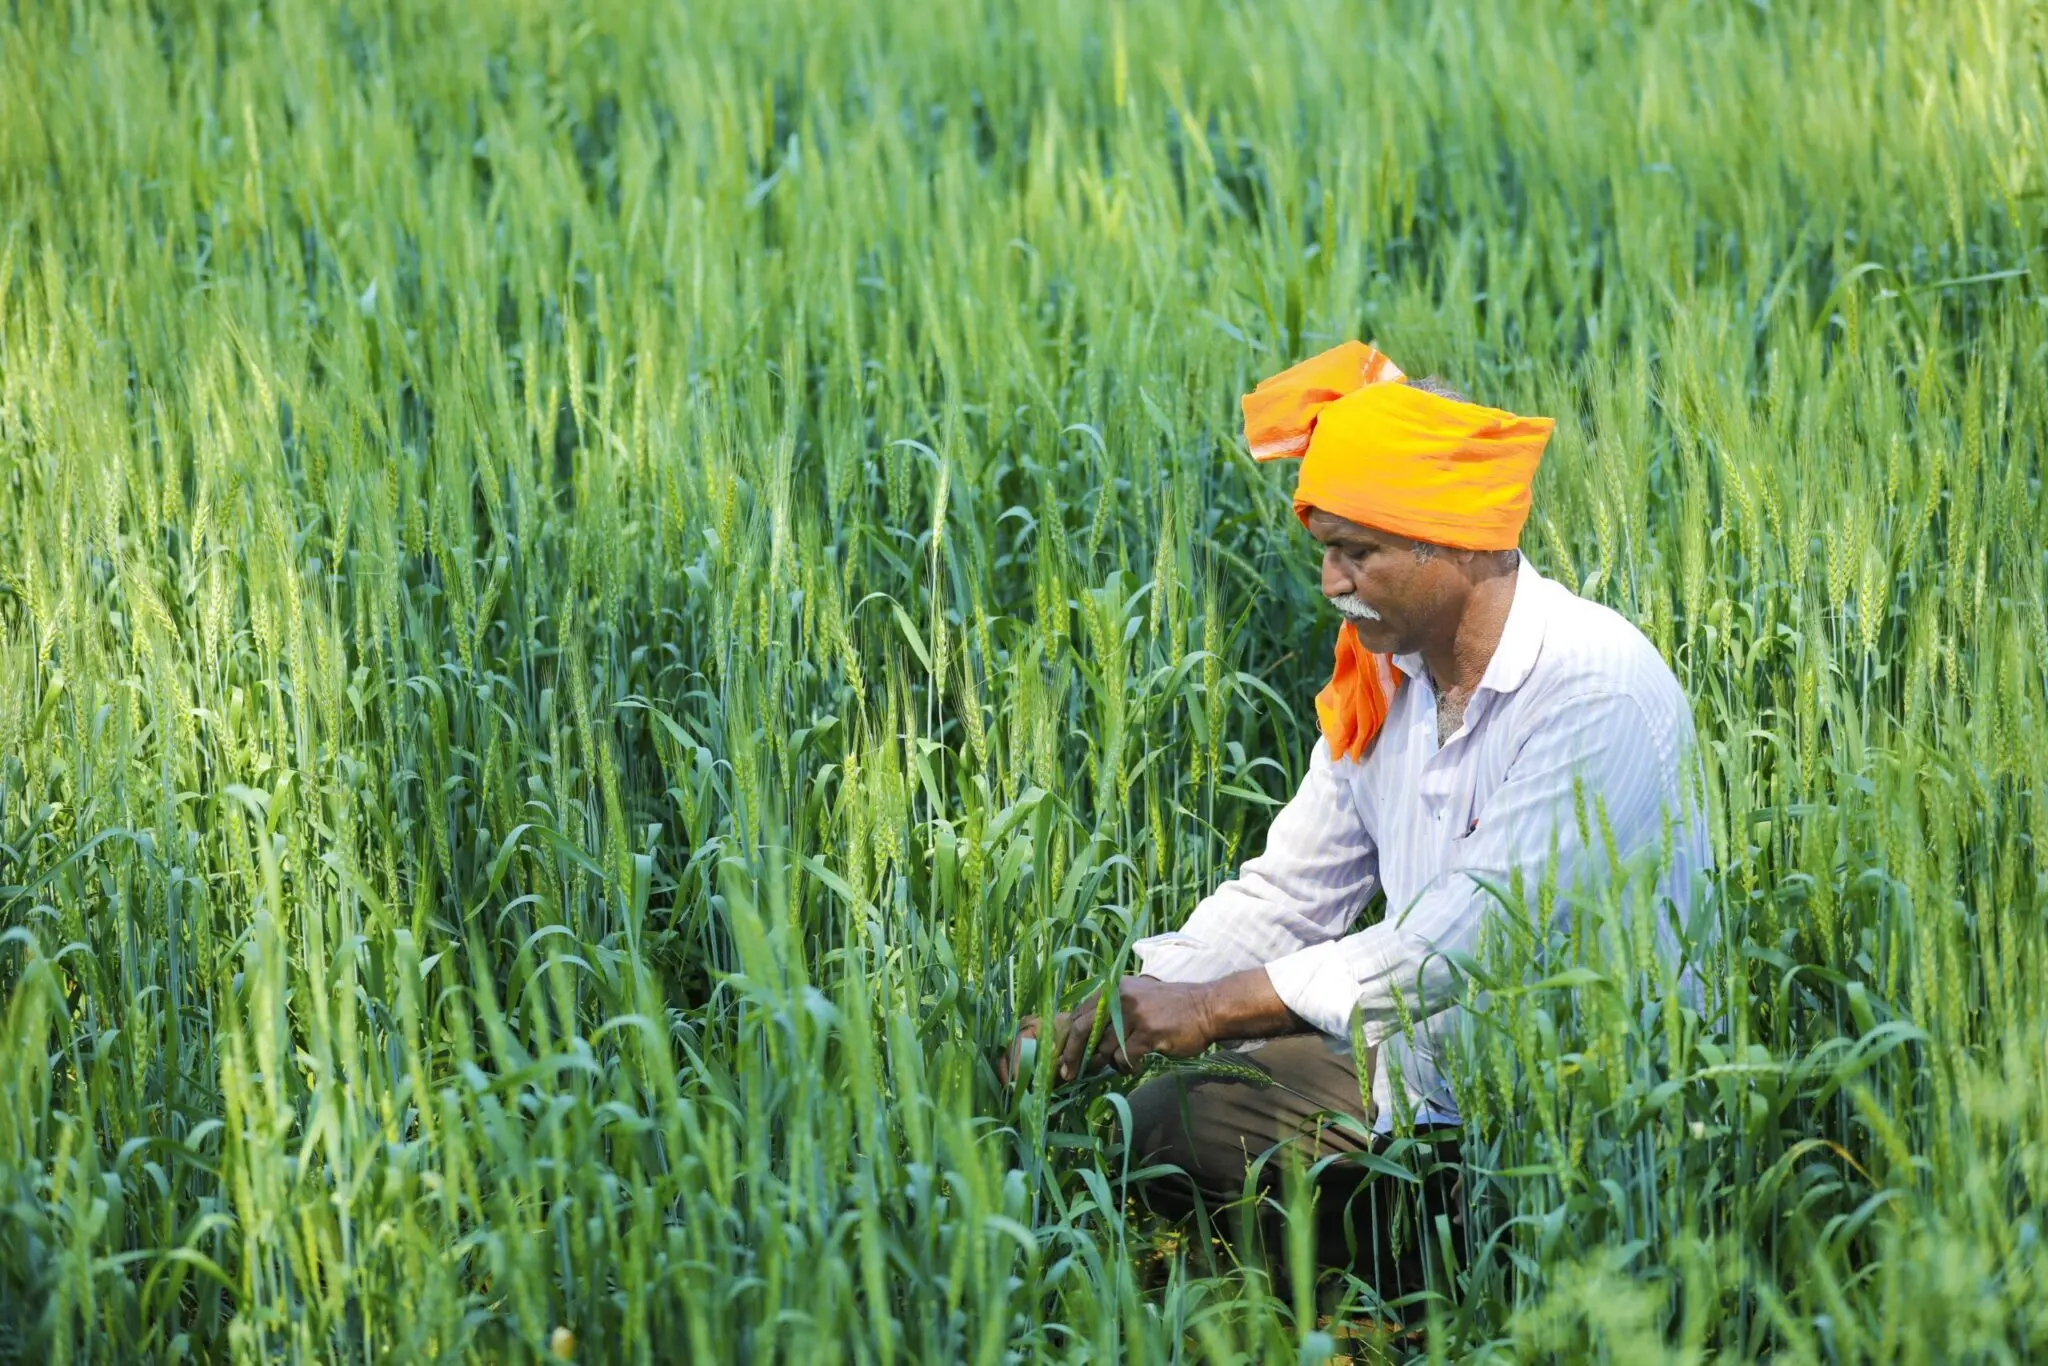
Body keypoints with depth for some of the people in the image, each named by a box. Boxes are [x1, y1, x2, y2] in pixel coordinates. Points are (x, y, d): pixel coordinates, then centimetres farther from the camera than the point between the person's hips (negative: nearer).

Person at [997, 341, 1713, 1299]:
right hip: (1429, 1074, 9)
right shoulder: (1378, 687, 5)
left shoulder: (1595, 689, -22)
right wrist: (1107, 1015, -9)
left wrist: (1215, 1007, -24)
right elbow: (1286, 893, 6)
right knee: (1166, 1121, 3)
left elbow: (1472, 932, -26)